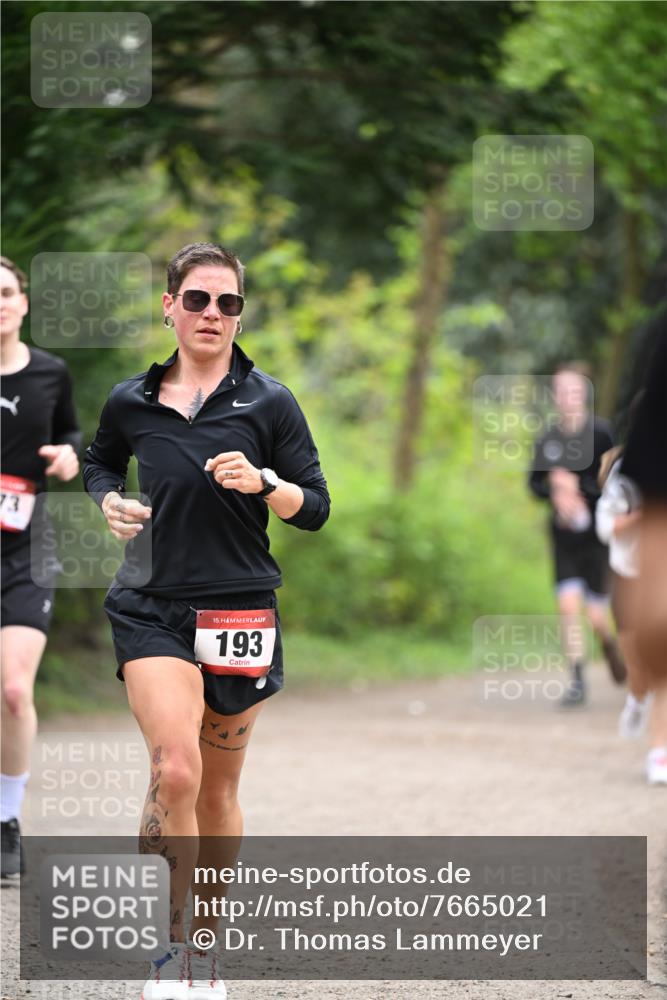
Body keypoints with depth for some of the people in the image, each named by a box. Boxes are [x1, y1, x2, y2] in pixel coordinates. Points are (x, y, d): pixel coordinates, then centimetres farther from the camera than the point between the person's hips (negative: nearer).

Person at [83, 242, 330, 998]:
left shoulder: (268, 403, -1)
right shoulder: (130, 403, 4)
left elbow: (314, 508, 0)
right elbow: (100, 460, 25)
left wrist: (262, 481, -18)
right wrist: (110, 501, 5)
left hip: (240, 613, 1)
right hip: (152, 609, -1)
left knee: (217, 791, 9)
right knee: (175, 771, -21)